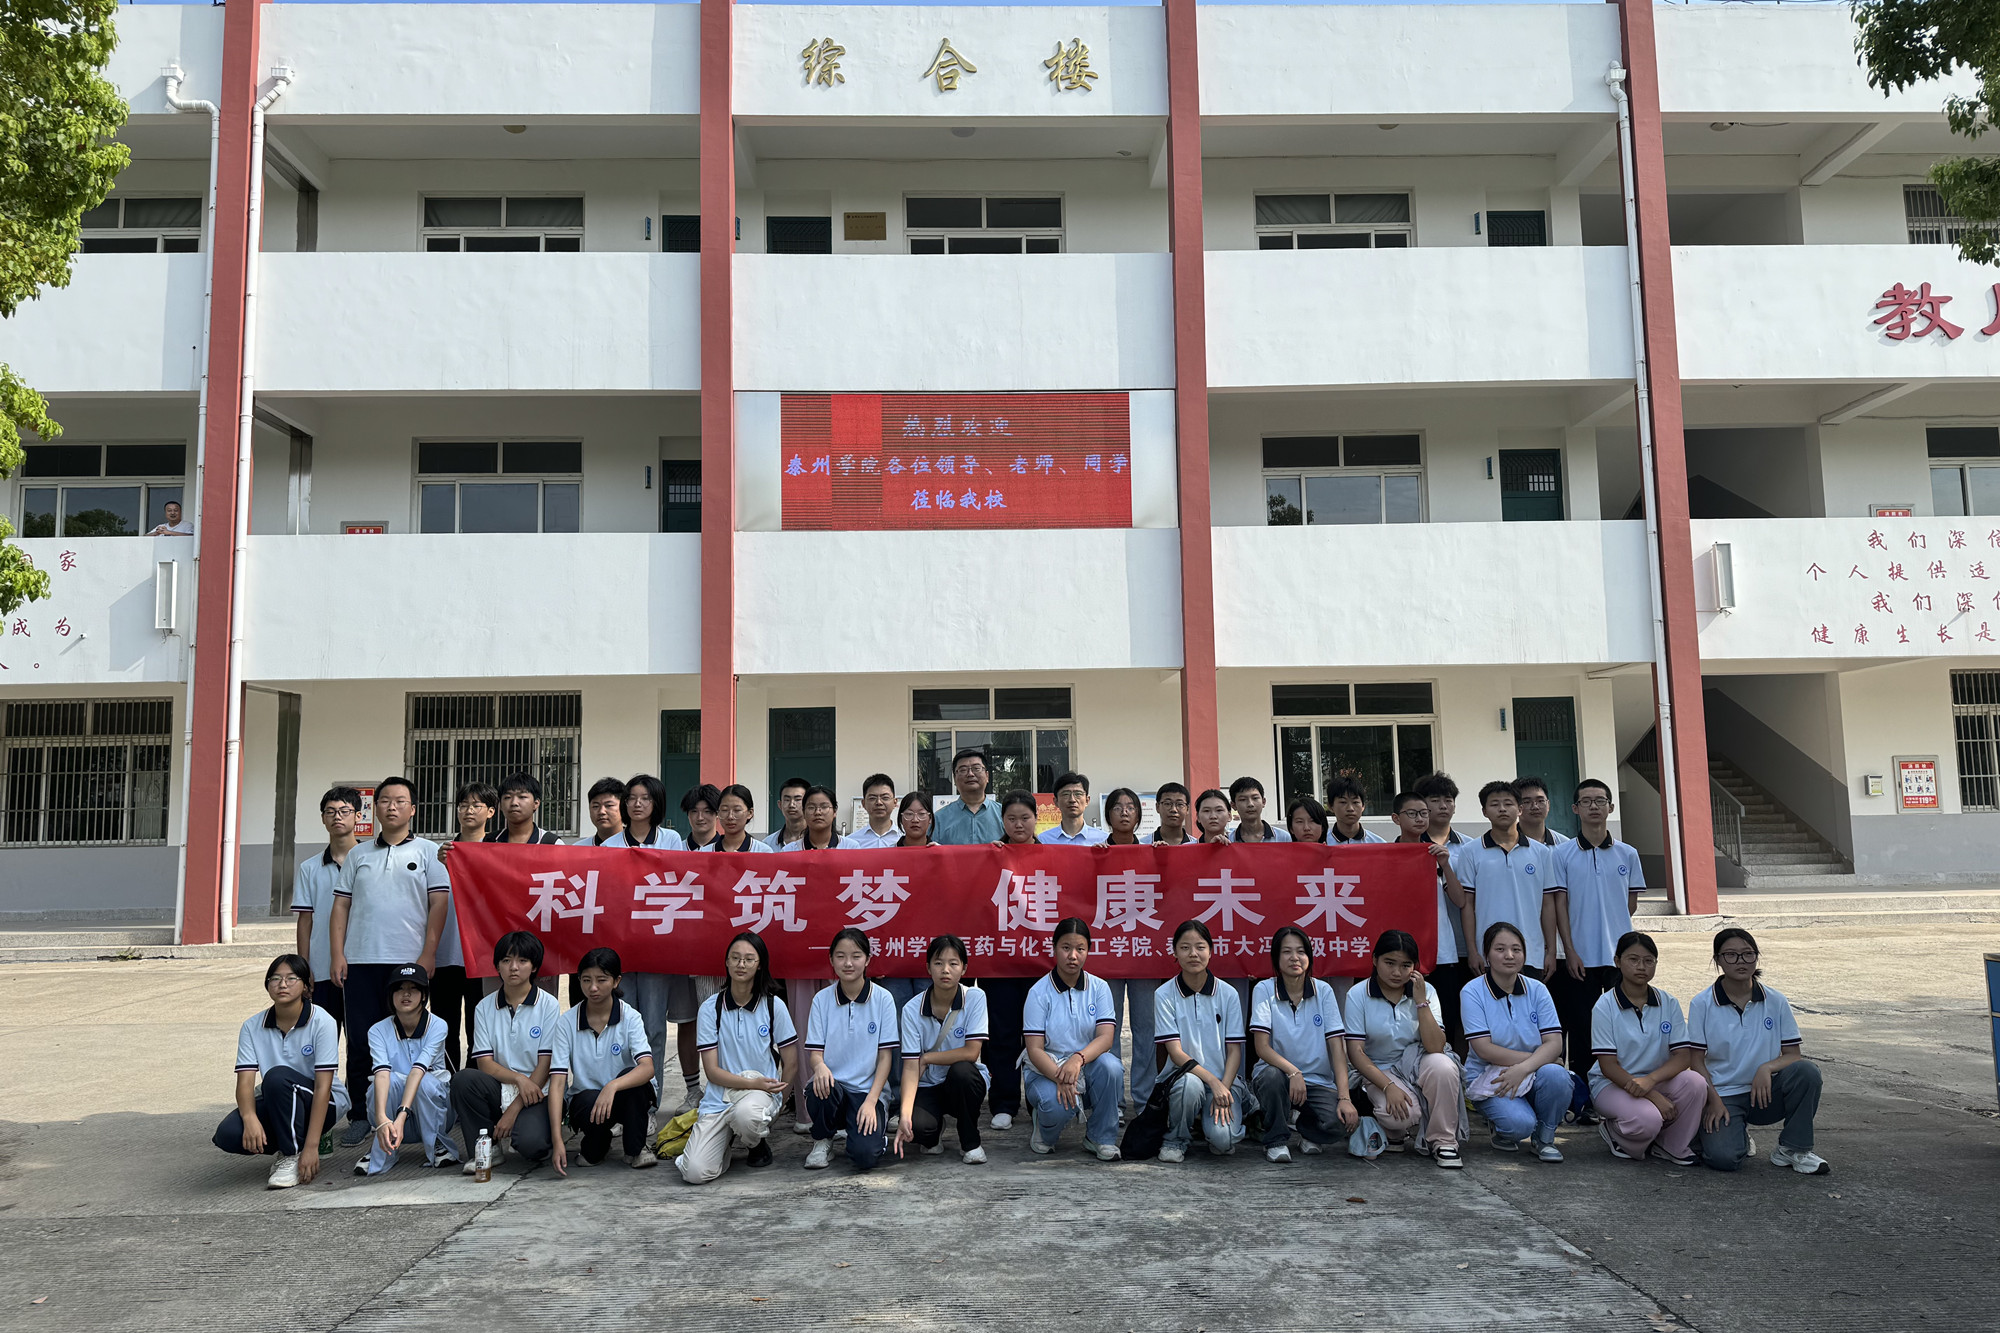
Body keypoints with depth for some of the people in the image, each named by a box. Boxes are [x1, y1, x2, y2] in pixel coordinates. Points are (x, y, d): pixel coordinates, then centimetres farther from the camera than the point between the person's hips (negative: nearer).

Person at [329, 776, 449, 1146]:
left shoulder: (428, 852, 6)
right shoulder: (358, 855, 15)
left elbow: (439, 903, 0)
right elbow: (341, 906, 12)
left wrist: (428, 954, -8)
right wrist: (337, 955, 2)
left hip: (409, 962, -2)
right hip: (360, 962, 3)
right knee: (361, 1042, 3)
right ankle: (360, 1116, 12)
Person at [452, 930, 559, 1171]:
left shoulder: (548, 1005, -2)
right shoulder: (485, 1007, 6)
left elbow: (545, 1064, -6)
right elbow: (484, 1063, 0)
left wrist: (514, 1109, -12)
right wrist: (519, 1079, -19)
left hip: (535, 1094, -3)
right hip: (498, 1090, 3)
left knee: (531, 1143, -32)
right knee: (464, 1079, -28)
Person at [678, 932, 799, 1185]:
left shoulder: (774, 1006, -2)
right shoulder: (711, 1008, -2)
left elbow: (791, 1065, 5)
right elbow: (711, 1071, -6)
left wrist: (773, 1098, 0)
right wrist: (753, 1083, -17)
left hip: (762, 1093, -1)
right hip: (719, 1098, 1)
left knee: (746, 1114, -39)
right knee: (695, 1172, -21)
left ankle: (760, 1143, -1)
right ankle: (727, 1137, 13)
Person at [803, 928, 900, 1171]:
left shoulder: (883, 999, -2)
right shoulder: (822, 999, 2)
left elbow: (884, 1057, -2)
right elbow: (815, 1052, 0)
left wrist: (871, 1101, -14)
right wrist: (820, 1065, -25)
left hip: (868, 1090, -1)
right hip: (832, 1085, 2)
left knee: (865, 1156, -25)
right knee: (819, 1087, -35)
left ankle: (877, 1126, 12)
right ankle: (822, 1141, -2)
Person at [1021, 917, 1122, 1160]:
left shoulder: (1099, 988, 0)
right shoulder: (1039, 992, -8)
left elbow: (1106, 1037, -13)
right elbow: (1034, 1049, -13)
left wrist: (1078, 1059, -33)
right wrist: (1060, 1079, -31)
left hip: (1088, 1068, 3)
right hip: (1046, 1070, -2)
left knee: (1110, 1066, -31)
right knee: (1058, 1104, -35)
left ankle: (1101, 1138, -8)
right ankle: (1042, 1127, 5)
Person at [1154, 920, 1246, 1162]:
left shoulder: (1228, 994, 0)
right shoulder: (1164, 994, -4)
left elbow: (1234, 1050, 0)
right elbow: (1175, 1052, -10)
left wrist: (1224, 1088, -17)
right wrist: (1213, 1082, -22)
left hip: (1224, 1080, 0)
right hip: (1183, 1075, 0)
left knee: (1223, 1139, -28)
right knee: (1189, 1084, -37)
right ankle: (1175, 1139, -6)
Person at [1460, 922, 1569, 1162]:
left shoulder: (1537, 990, 1)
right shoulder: (1473, 992, -8)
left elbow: (1554, 1043, -8)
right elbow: (1484, 1050, -15)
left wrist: (1523, 1068, -26)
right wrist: (1538, 1058, -17)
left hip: (1533, 1074, 3)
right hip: (1488, 1078, -3)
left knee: (1556, 1075, -31)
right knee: (1520, 1124, -31)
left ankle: (1544, 1138, -3)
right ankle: (1500, 1128, 9)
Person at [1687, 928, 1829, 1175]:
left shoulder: (1775, 1002, 2)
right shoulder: (1702, 1004, -3)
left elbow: (1793, 1054, 1)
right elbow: (1697, 1060, -2)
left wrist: (1768, 1067, -19)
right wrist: (1713, 1100, -15)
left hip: (1765, 1092, 2)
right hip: (1723, 1095, -2)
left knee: (1807, 1071, -27)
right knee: (1724, 1158, -27)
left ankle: (1793, 1149, -8)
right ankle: (1737, 1132, 12)